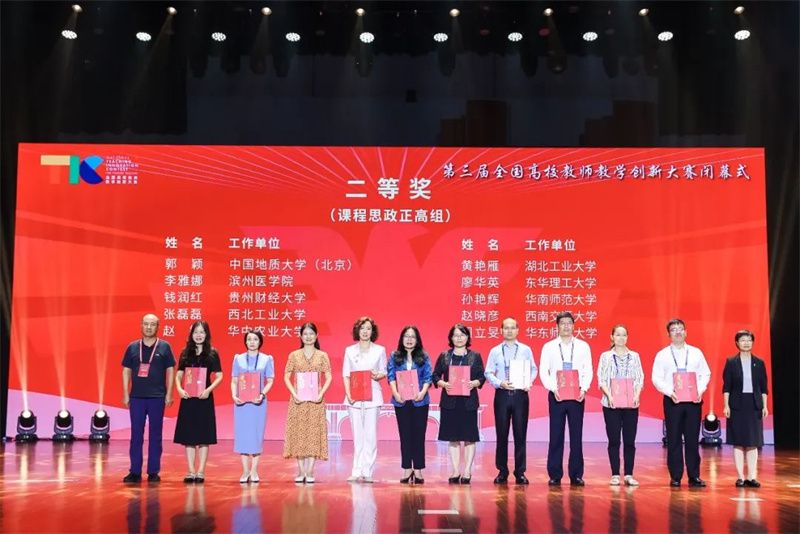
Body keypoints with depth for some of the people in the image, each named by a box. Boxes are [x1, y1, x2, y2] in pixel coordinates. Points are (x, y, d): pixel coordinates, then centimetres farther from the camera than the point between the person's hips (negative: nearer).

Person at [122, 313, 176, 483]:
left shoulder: (164, 347, 2)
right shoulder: (132, 347, 6)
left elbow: (170, 371, 3)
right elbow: (126, 371, 9)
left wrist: (169, 394, -3)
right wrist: (125, 394, 3)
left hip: (157, 397, -1)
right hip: (136, 397, 1)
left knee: (155, 435, 4)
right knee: (136, 434, 3)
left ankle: (153, 472, 11)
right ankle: (135, 472, 9)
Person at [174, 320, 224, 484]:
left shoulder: (212, 353, 0)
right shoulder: (185, 353, 7)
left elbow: (219, 376, -1)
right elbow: (178, 375, 10)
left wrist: (208, 390, -16)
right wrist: (179, 389, -8)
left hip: (204, 398, -2)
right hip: (188, 398, 3)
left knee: (203, 436, 1)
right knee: (188, 436, 4)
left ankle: (201, 472, 7)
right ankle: (191, 472, 11)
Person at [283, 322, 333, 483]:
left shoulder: (322, 355, 5)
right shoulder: (294, 355, 5)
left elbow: (329, 377, 2)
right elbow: (286, 376, 3)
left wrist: (321, 394, -11)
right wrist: (294, 394, -9)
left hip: (315, 399, 0)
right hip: (298, 399, 0)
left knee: (313, 433, -1)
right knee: (299, 433, 1)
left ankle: (310, 472, 3)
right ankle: (300, 472, 7)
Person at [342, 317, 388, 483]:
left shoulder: (380, 350, 7)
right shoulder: (350, 350, 9)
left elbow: (384, 372, 10)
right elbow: (345, 375, 7)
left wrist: (377, 376, -13)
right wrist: (348, 394, -6)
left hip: (372, 396, -1)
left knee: (370, 434, -3)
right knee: (357, 434, 2)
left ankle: (367, 472, 1)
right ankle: (357, 472, 6)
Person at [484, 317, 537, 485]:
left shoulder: (526, 350, 7)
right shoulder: (495, 351, 6)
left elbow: (533, 369, 7)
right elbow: (488, 373, 4)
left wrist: (529, 382, -11)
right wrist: (500, 383, -12)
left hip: (521, 394, 0)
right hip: (502, 394, 0)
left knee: (520, 434, 2)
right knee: (502, 434, 4)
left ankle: (520, 472, 11)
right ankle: (502, 471, 14)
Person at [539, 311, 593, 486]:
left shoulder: (583, 346, 8)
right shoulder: (548, 347, 6)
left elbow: (588, 371, 5)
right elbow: (543, 372, 2)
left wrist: (584, 389, -10)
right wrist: (553, 388, -12)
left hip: (577, 395, 1)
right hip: (556, 395, -1)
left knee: (576, 436, 2)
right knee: (556, 436, 1)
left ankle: (576, 475, 9)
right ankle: (555, 475, 8)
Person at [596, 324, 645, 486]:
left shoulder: (634, 356, 10)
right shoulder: (605, 356, 4)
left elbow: (640, 378, 7)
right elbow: (601, 379, -1)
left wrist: (637, 395, -9)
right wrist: (609, 395, -15)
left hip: (631, 404, 2)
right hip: (611, 404, -2)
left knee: (630, 440, 2)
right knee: (614, 440, 1)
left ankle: (629, 475, 8)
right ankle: (615, 475, 6)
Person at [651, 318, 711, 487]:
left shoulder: (696, 352, 11)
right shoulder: (662, 355, 5)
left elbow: (705, 374, 9)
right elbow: (657, 378, -1)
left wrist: (700, 390, -8)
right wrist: (670, 392, -15)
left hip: (693, 400, 1)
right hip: (672, 400, -1)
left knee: (692, 439, 2)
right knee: (674, 440, 1)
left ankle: (694, 477, 8)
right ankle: (675, 477, 7)